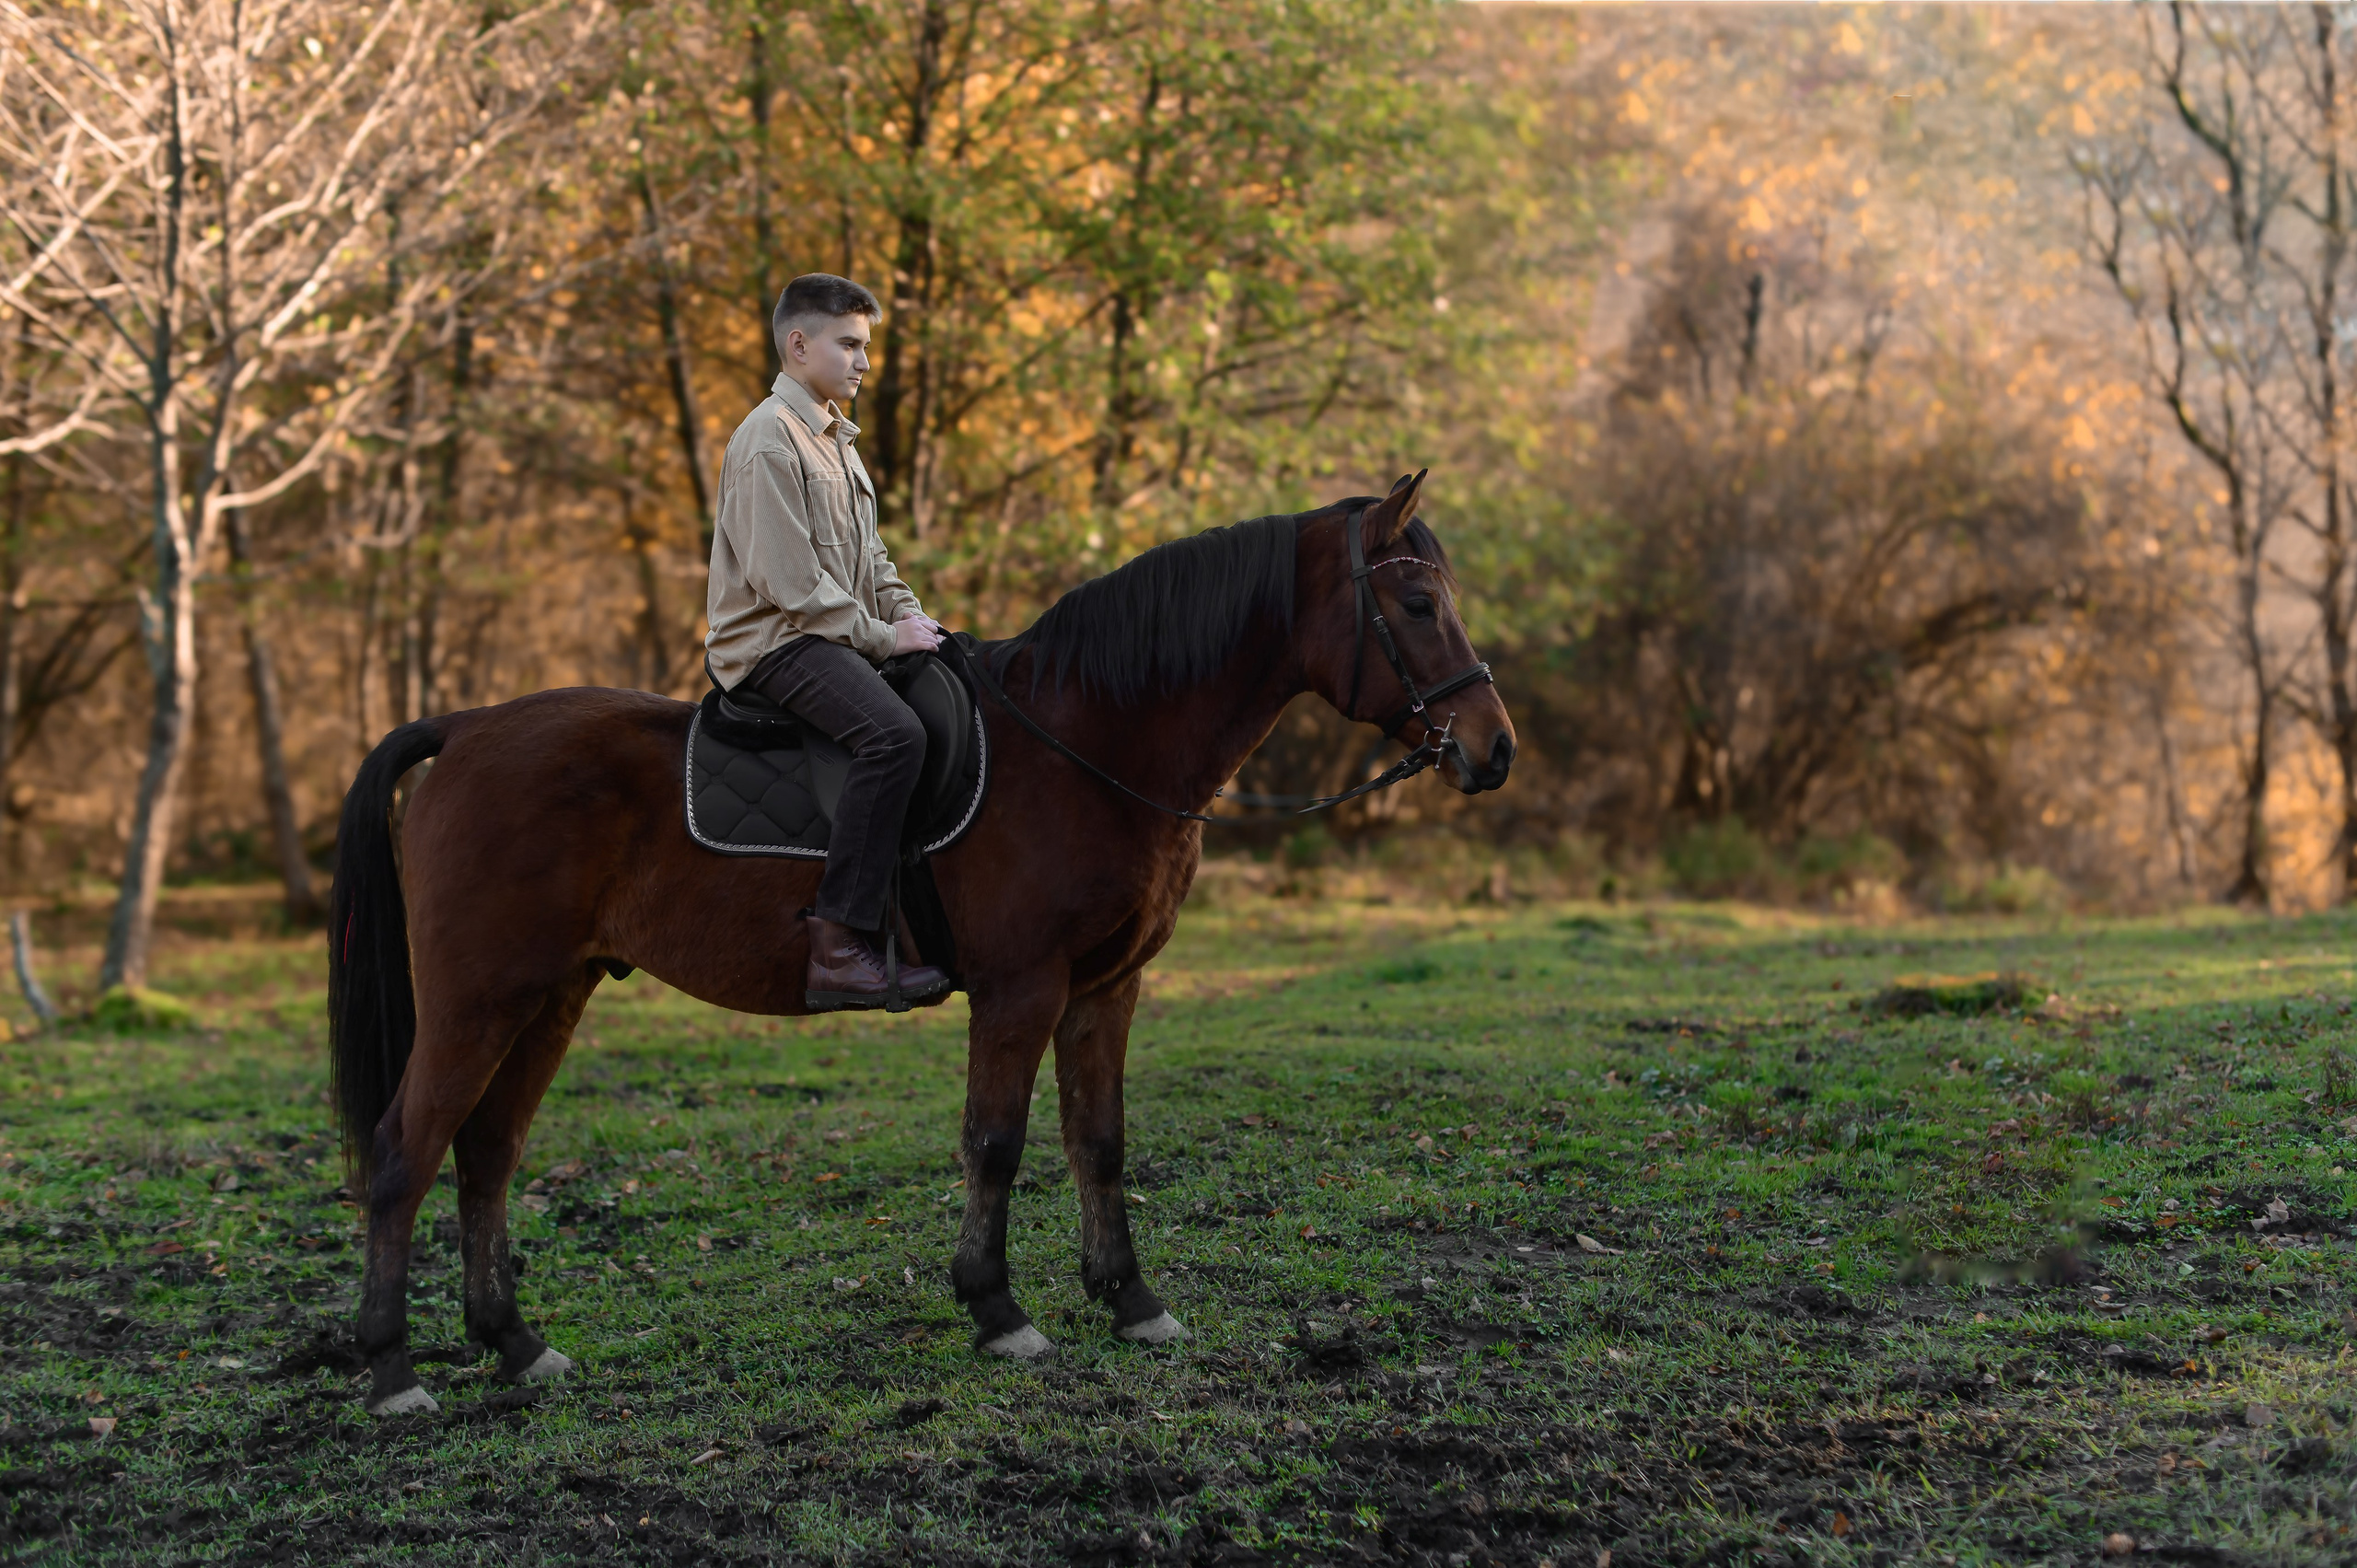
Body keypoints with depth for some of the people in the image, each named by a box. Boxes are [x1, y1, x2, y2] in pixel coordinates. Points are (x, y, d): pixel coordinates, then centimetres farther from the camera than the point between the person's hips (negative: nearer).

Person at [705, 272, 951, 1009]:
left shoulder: (837, 439, 22)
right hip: (773, 643, -10)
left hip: (838, 638, 10)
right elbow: (786, 579, -18)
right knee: (893, 732, -32)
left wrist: (911, 619, 7)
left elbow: (868, 558, 26)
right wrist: (879, 636, -16)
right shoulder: (770, 438, -11)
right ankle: (840, 945, -37)